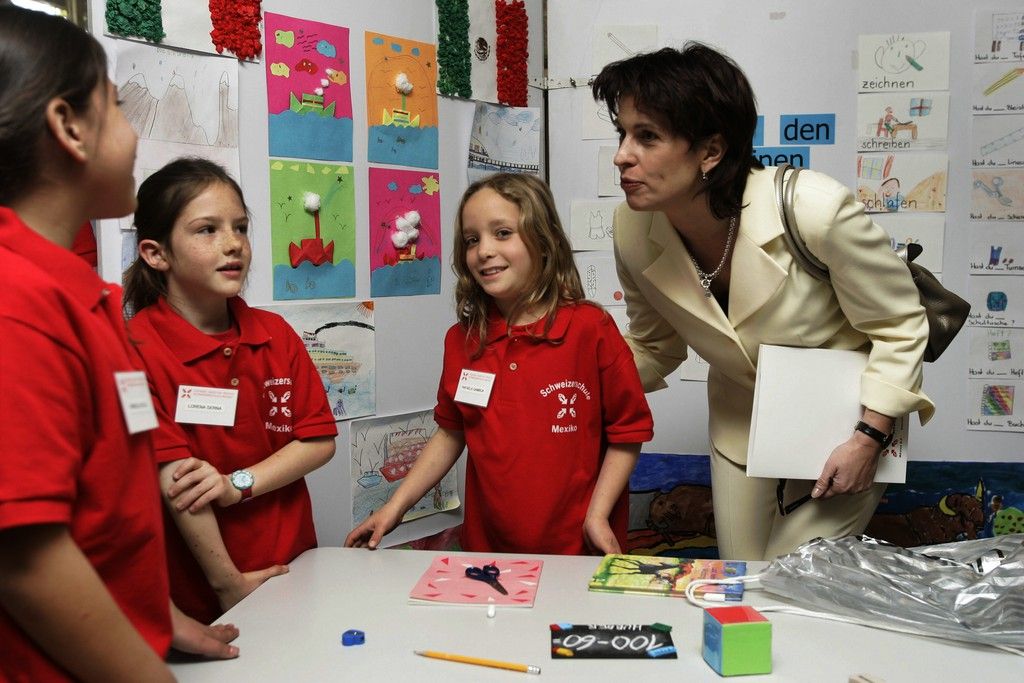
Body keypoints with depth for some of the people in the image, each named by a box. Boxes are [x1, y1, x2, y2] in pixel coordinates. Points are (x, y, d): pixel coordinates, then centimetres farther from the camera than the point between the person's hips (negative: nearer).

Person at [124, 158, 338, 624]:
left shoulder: (276, 334, 3)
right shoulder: (139, 347, -15)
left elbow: (319, 440, 1)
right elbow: (173, 480, -17)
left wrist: (238, 484, -14)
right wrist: (229, 583, -15)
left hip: (293, 565, 5)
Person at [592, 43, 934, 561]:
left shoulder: (814, 209, -33)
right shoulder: (633, 229, -19)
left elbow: (900, 328, -17)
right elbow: (654, 347, -1)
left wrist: (868, 438, -22)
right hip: (740, 424, 4)